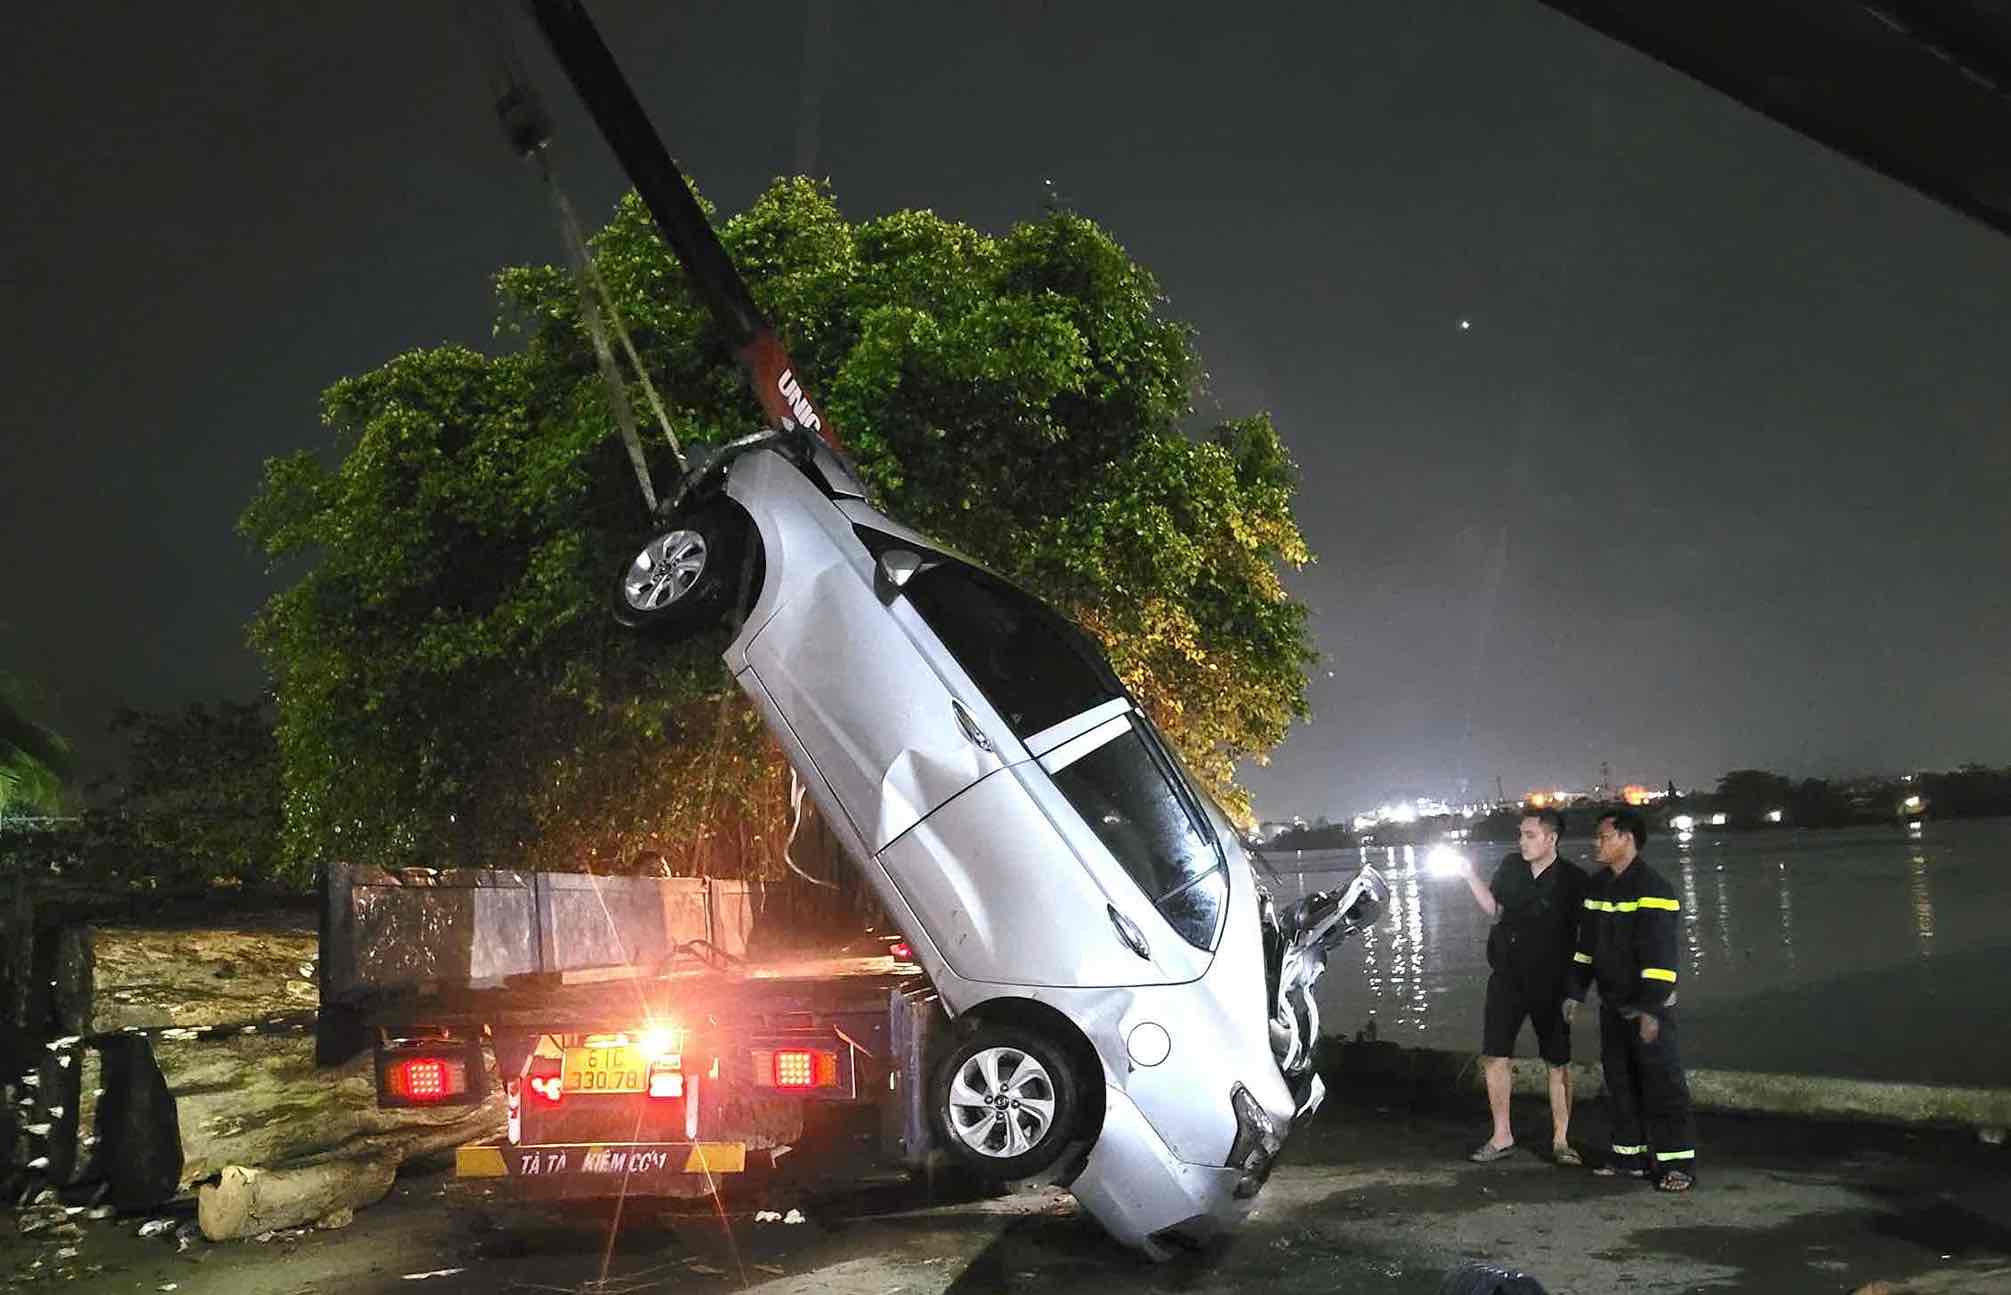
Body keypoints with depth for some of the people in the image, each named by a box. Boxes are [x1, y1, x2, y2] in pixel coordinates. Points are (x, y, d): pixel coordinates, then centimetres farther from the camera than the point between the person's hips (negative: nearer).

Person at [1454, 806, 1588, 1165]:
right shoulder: (1511, 866, 2)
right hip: (1506, 979, 4)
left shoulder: (1572, 880, -10)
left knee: (1559, 1063, 4)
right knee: (1494, 1057, 4)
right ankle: (1501, 1137, 17)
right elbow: (1494, 908, 14)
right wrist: (1471, 876, 1)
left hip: (1550, 984, -4)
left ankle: (1561, 1141, 18)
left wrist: (1576, 988, -12)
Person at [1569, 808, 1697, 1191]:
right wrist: (1576, 992, 14)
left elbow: (1660, 955, -21)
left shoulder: (1652, 889, -16)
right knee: (1620, 1082, 13)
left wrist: (1651, 1009, -24)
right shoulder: (1598, 886, 10)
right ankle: (1631, 1155, 23)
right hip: (1612, 1005, 8)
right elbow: (1585, 944, 17)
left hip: (1647, 1007, -8)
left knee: (1662, 1083, -6)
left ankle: (1678, 1163, 0)